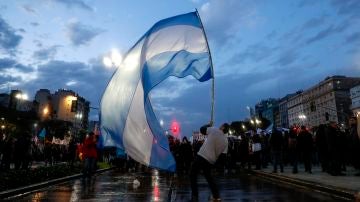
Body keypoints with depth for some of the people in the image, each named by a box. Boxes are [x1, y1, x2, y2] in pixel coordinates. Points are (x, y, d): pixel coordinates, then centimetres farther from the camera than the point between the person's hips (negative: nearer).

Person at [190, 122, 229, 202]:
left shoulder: (214, 130, -7)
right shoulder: (225, 142, 8)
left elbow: (202, 129, 2)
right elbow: (219, 152, 14)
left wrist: (209, 125, 18)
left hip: (201, 156, -6)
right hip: (211, 160, 6)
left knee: (193, 175, 7)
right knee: (208, 176, 24)